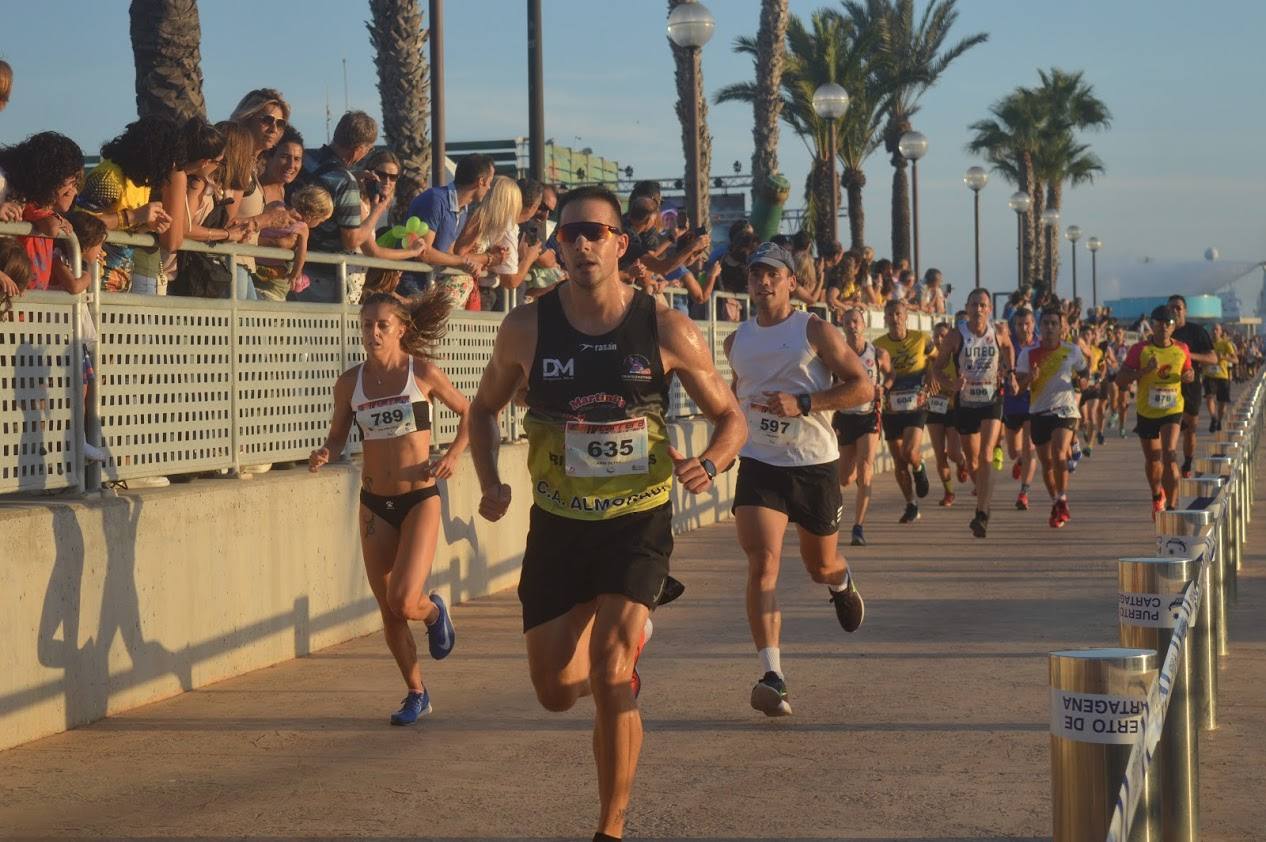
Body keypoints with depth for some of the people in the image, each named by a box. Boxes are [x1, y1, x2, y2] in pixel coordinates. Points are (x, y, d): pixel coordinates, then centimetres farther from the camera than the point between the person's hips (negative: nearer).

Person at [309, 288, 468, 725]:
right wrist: (324, 455, -11)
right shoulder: (350, 382, 1)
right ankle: (416, 694, 26)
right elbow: (338, 436, 10)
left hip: (420, 499, -3)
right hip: (374, 504, 4)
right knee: (388, 612, 7)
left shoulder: (423, 372, -7)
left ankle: (435, 612, 20)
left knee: (404, 602, -17)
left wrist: (452, 455, -7)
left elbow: (468, 412, 6)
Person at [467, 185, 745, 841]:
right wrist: (489, 483, -5)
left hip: (638, 523, -2)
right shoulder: (526, 327, -4)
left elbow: (730, 417, 2)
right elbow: (484, 408, 12)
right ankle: (628, 636, 43)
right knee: (557, 691, 7)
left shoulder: (665, 330, -8)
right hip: (557, 524, 3)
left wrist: (709, 464, -20)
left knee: (610, 676, -18)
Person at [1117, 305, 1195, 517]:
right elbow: (1120, 379, -12)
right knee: (1152, 460, 15)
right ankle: (1157, 496, 44)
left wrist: (1189, 376, -9)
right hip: (1146, 412, 1)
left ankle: (1172, 506, -19)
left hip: (1172, 411, -1)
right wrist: (1145, 370, -27)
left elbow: (1189, 372, 16)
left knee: (1169, 455, -20)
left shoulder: (1182, 350, -2)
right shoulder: (1140, 349, -9)